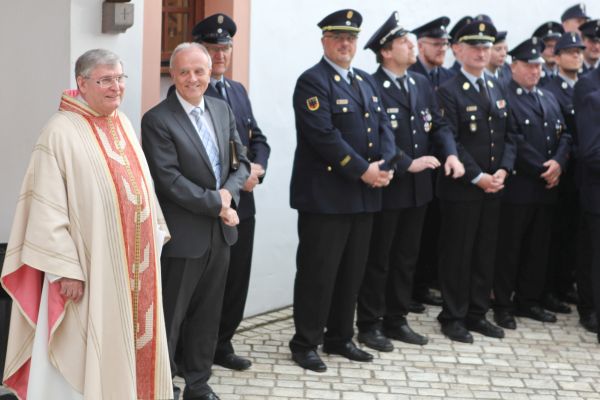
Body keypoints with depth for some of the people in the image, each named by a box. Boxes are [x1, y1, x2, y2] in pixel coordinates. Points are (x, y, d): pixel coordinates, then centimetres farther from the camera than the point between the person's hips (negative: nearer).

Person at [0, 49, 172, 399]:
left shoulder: (125, 126, 9)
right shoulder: (61, 132, -14)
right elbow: (48, 209, -16)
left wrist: (156, 238, 14)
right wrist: (65, 270, -19)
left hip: (135, 267, 7)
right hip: (90, 270, -7)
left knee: (134, 349, 13)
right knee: (90, 360, 1)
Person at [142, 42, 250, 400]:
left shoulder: (222, 109, 8)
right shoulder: (157, 121, -12)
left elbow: (241, 162, 10)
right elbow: (170, 180, -19)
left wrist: (228, 192, -10)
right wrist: (216, 205, -16)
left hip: (221, 230, 6)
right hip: (183, 234, -6)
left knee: (208, 315, 15)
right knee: (170, 317, 4)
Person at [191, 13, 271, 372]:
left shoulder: (238, 90, 16)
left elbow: (257, 138, 15)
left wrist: (257, 167, -6)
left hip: (242, 201, 7)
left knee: (237, 278, 13)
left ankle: (222, 344, 27)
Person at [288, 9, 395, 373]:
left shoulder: (367, 81, 17)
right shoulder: (313, 82, -8)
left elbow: (384, 127, 11)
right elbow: (324, 136, -18)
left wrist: (386, 166, -7)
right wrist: (364, 171, -18)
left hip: (365, 195, 7)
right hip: (325, 196, -7)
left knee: (352, 272, 13)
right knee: (318, 272, -1)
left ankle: (340, 338, 24)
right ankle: (305, 343, 10)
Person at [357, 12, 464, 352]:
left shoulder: (422, 84, 10)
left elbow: (439, 125, 9)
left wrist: (451, 153, -9)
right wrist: (407, 165, -23)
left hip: (418, 187, 7)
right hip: (386, 187, -7)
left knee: (407, 258, 14)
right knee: (377, 259, 4)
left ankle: (396, 320, 25)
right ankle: (369, 325, 13)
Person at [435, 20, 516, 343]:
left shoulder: (497, 89, 14)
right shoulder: (449, 92, -8)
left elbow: (508, 136, 11)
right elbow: (451, 143, -14)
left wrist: (503, 170, -5)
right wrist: (478, 177, -17)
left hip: (493, 187, 6)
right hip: (460, 188, -6)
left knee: (485, 253, 10)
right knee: (457, 254, 1)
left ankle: (477, 313, 20)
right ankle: (453, 317, 10)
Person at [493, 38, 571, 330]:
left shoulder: (549, 98, 17)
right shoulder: (503, 98, -8)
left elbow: (564, 136, 11)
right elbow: (514, 143, -16)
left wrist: (558, 163, -8)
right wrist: (542, 170, -15)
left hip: (547, 187, 7)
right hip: (516, 187, -7)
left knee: (538, 248, 11)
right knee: (509, 249, 1)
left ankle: (528, 301, 21)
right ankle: (503, 305, 8)